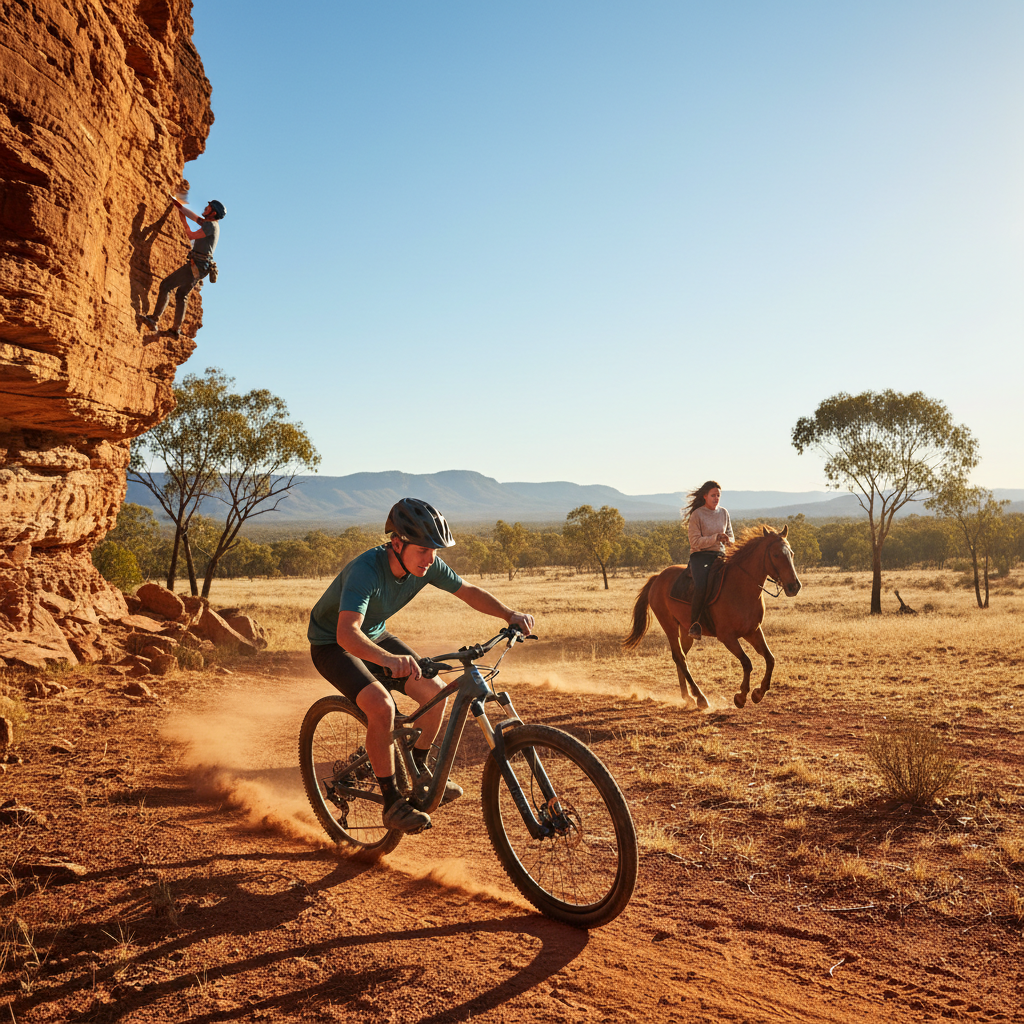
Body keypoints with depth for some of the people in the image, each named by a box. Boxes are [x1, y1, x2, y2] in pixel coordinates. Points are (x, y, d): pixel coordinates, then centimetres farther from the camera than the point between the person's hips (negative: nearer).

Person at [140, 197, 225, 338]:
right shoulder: (211, 224, 18)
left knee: (166, 285, -10)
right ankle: (176, 329, 19)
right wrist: (179, 204, 28)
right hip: (200, 268, 10)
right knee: (181, 295, 17)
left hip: (197, 266, -10)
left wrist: (184, 223, 12)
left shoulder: (211, 225, -11)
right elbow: (194, 216, 29)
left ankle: (154, 319, -14)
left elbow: (192, 236, -4)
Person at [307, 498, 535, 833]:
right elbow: (347, 633, -49)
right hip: (332, 644, -6)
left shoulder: (426, 564, -18)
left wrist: (510, 614, -19)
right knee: (381, 705, -29)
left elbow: (469, 592, -4)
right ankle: (392, 802, -12)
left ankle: (419, 768, 18)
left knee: (435, 691, -6)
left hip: (375, 636, 7)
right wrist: (388, 659, -67)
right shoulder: (366, 569, -37)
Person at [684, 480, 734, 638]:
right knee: (701, 586, -31)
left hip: (720, 555, 5)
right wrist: (715, 538, -21)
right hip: (700, 556, -5)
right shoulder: (697, 515, -3)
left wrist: (727, 540, -5)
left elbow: (731, 537, 19)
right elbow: (695, 542, -9)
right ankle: (694, 625, -17)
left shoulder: (723, 513, 13)